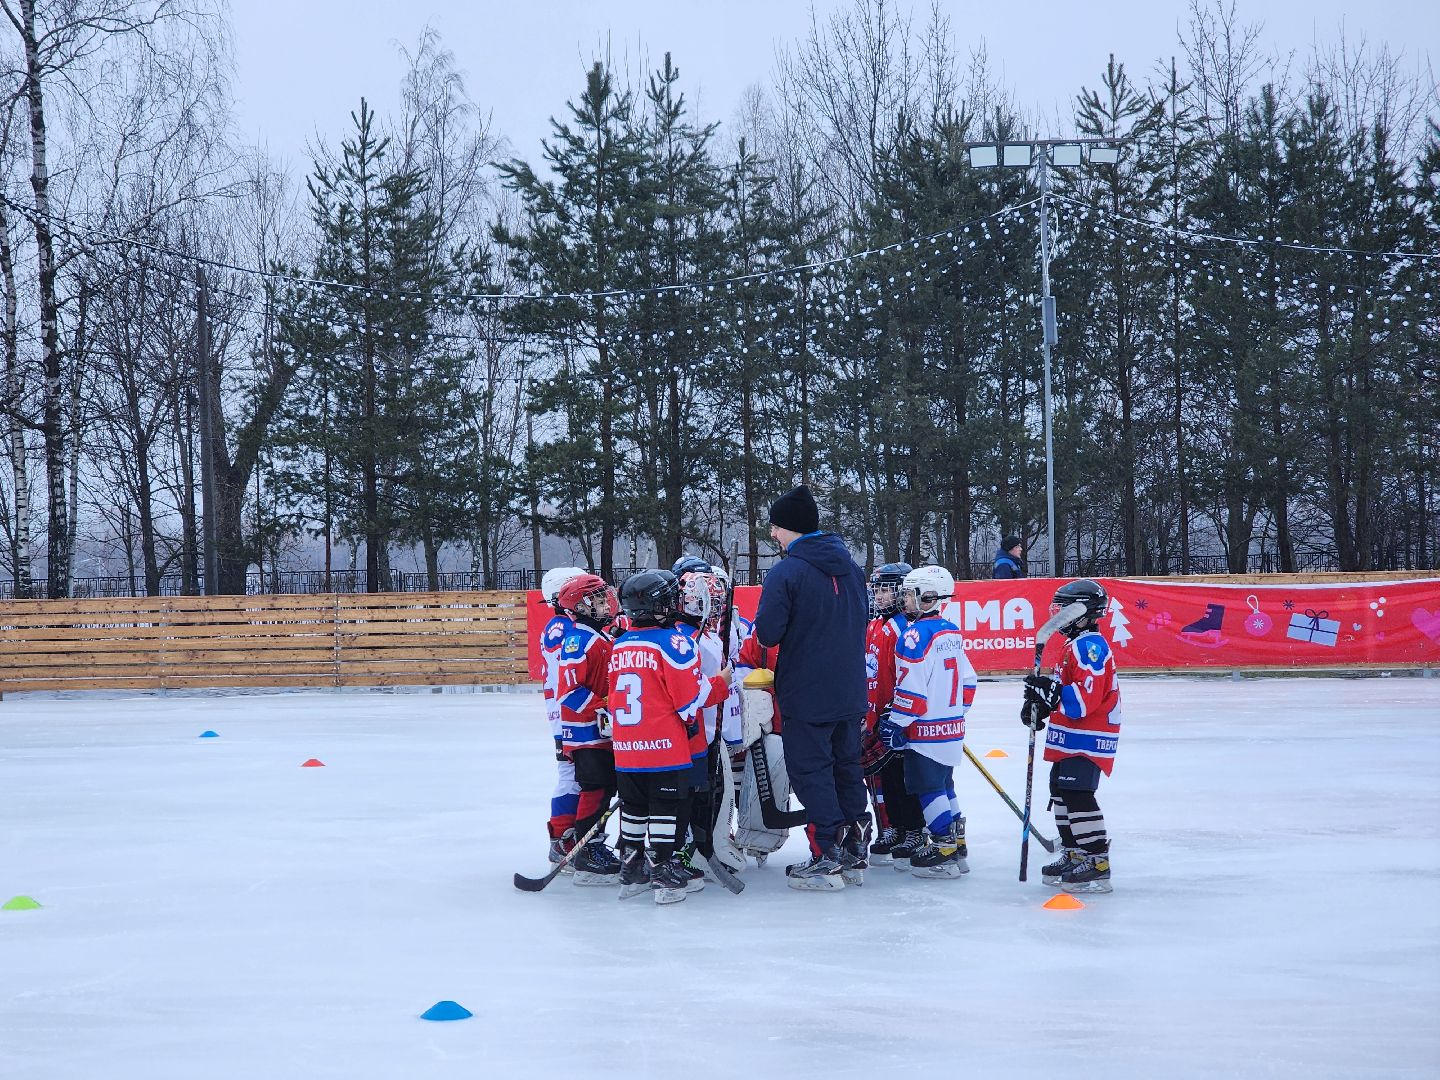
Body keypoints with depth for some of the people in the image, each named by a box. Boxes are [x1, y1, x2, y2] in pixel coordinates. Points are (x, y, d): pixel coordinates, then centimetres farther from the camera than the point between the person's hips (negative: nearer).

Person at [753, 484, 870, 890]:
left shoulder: (786, 573, -16)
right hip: (850, 691, 7)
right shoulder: (851, 567, 6)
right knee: (847, 766, 15)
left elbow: (768, 634, -17)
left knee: (812, 770, 1)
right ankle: (855, 854, 19)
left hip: (806, 696, -7)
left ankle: (827, 859, 1)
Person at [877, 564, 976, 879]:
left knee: (928, 788, -3)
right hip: (952, 728, 9)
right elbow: (967, 680, 16)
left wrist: (896, 723, -15)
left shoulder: (917, 634, -17)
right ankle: (956, 846, 21)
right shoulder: (951, 632, 10)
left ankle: (943, 853, -3)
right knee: (943, 786, 17)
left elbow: (910, 687, -21)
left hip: (926, 730, -9)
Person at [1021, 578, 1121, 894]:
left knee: (1078, 794, -15)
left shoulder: (1090, 647, -18)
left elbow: (1085, 699, -27)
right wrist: (1040, 704, 11)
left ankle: (1097, 862, -14)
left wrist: (1050, 692, -31)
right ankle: (1075, 854, 26)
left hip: (1087, 741, -11)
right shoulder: (1076, 646, 17)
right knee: (1062, 792, 17)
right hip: (1072, 740, 11)